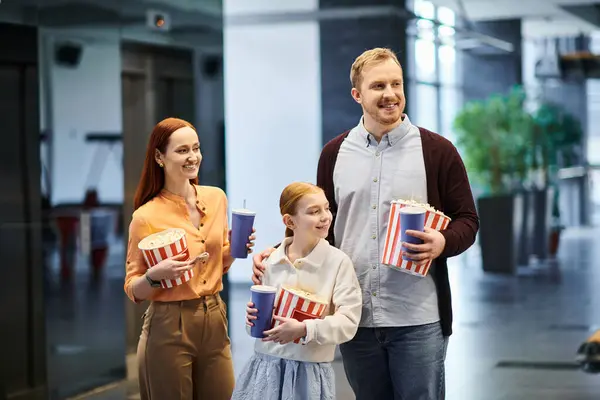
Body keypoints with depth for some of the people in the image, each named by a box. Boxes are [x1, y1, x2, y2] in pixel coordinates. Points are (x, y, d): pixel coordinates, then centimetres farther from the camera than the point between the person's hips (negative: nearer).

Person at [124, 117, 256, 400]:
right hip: (169, 327, -5)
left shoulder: (216, 198, 4)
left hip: (214, 320, 5)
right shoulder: (146, 217, -12)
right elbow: (133, 290, -5)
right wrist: (155, 275, -24)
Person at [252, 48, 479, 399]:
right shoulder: (335, 154, 8)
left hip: (418, 320, -3)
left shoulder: (437, 151, -1)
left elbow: (467, 221, 1)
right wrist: (279, 252, 1)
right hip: (355, 318, 3)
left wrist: (443, 242, -20)